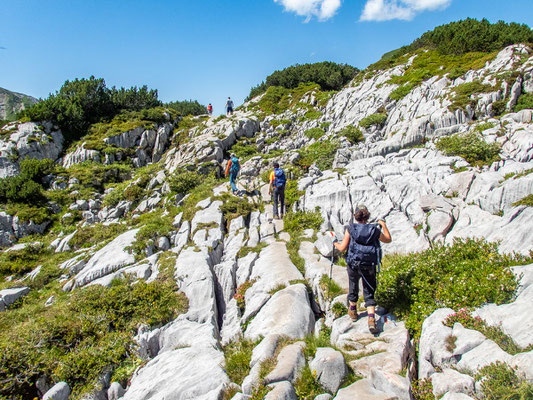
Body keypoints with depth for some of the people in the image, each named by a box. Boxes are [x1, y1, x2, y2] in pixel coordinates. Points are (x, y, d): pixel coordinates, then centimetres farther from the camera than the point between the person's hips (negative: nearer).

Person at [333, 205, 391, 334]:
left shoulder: (350, 229, -8)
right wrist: (383, 225, 24)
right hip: (369, 267, 0)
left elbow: (342, 248, -7)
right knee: (369, 293, 10)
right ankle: (371, 319, -6)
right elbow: (388, 240, 14)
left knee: (353, 288, 23)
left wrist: (335, 243, 15)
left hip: (353, 264, 0)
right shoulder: (374, 230, -3)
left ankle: (353, 311, 42)